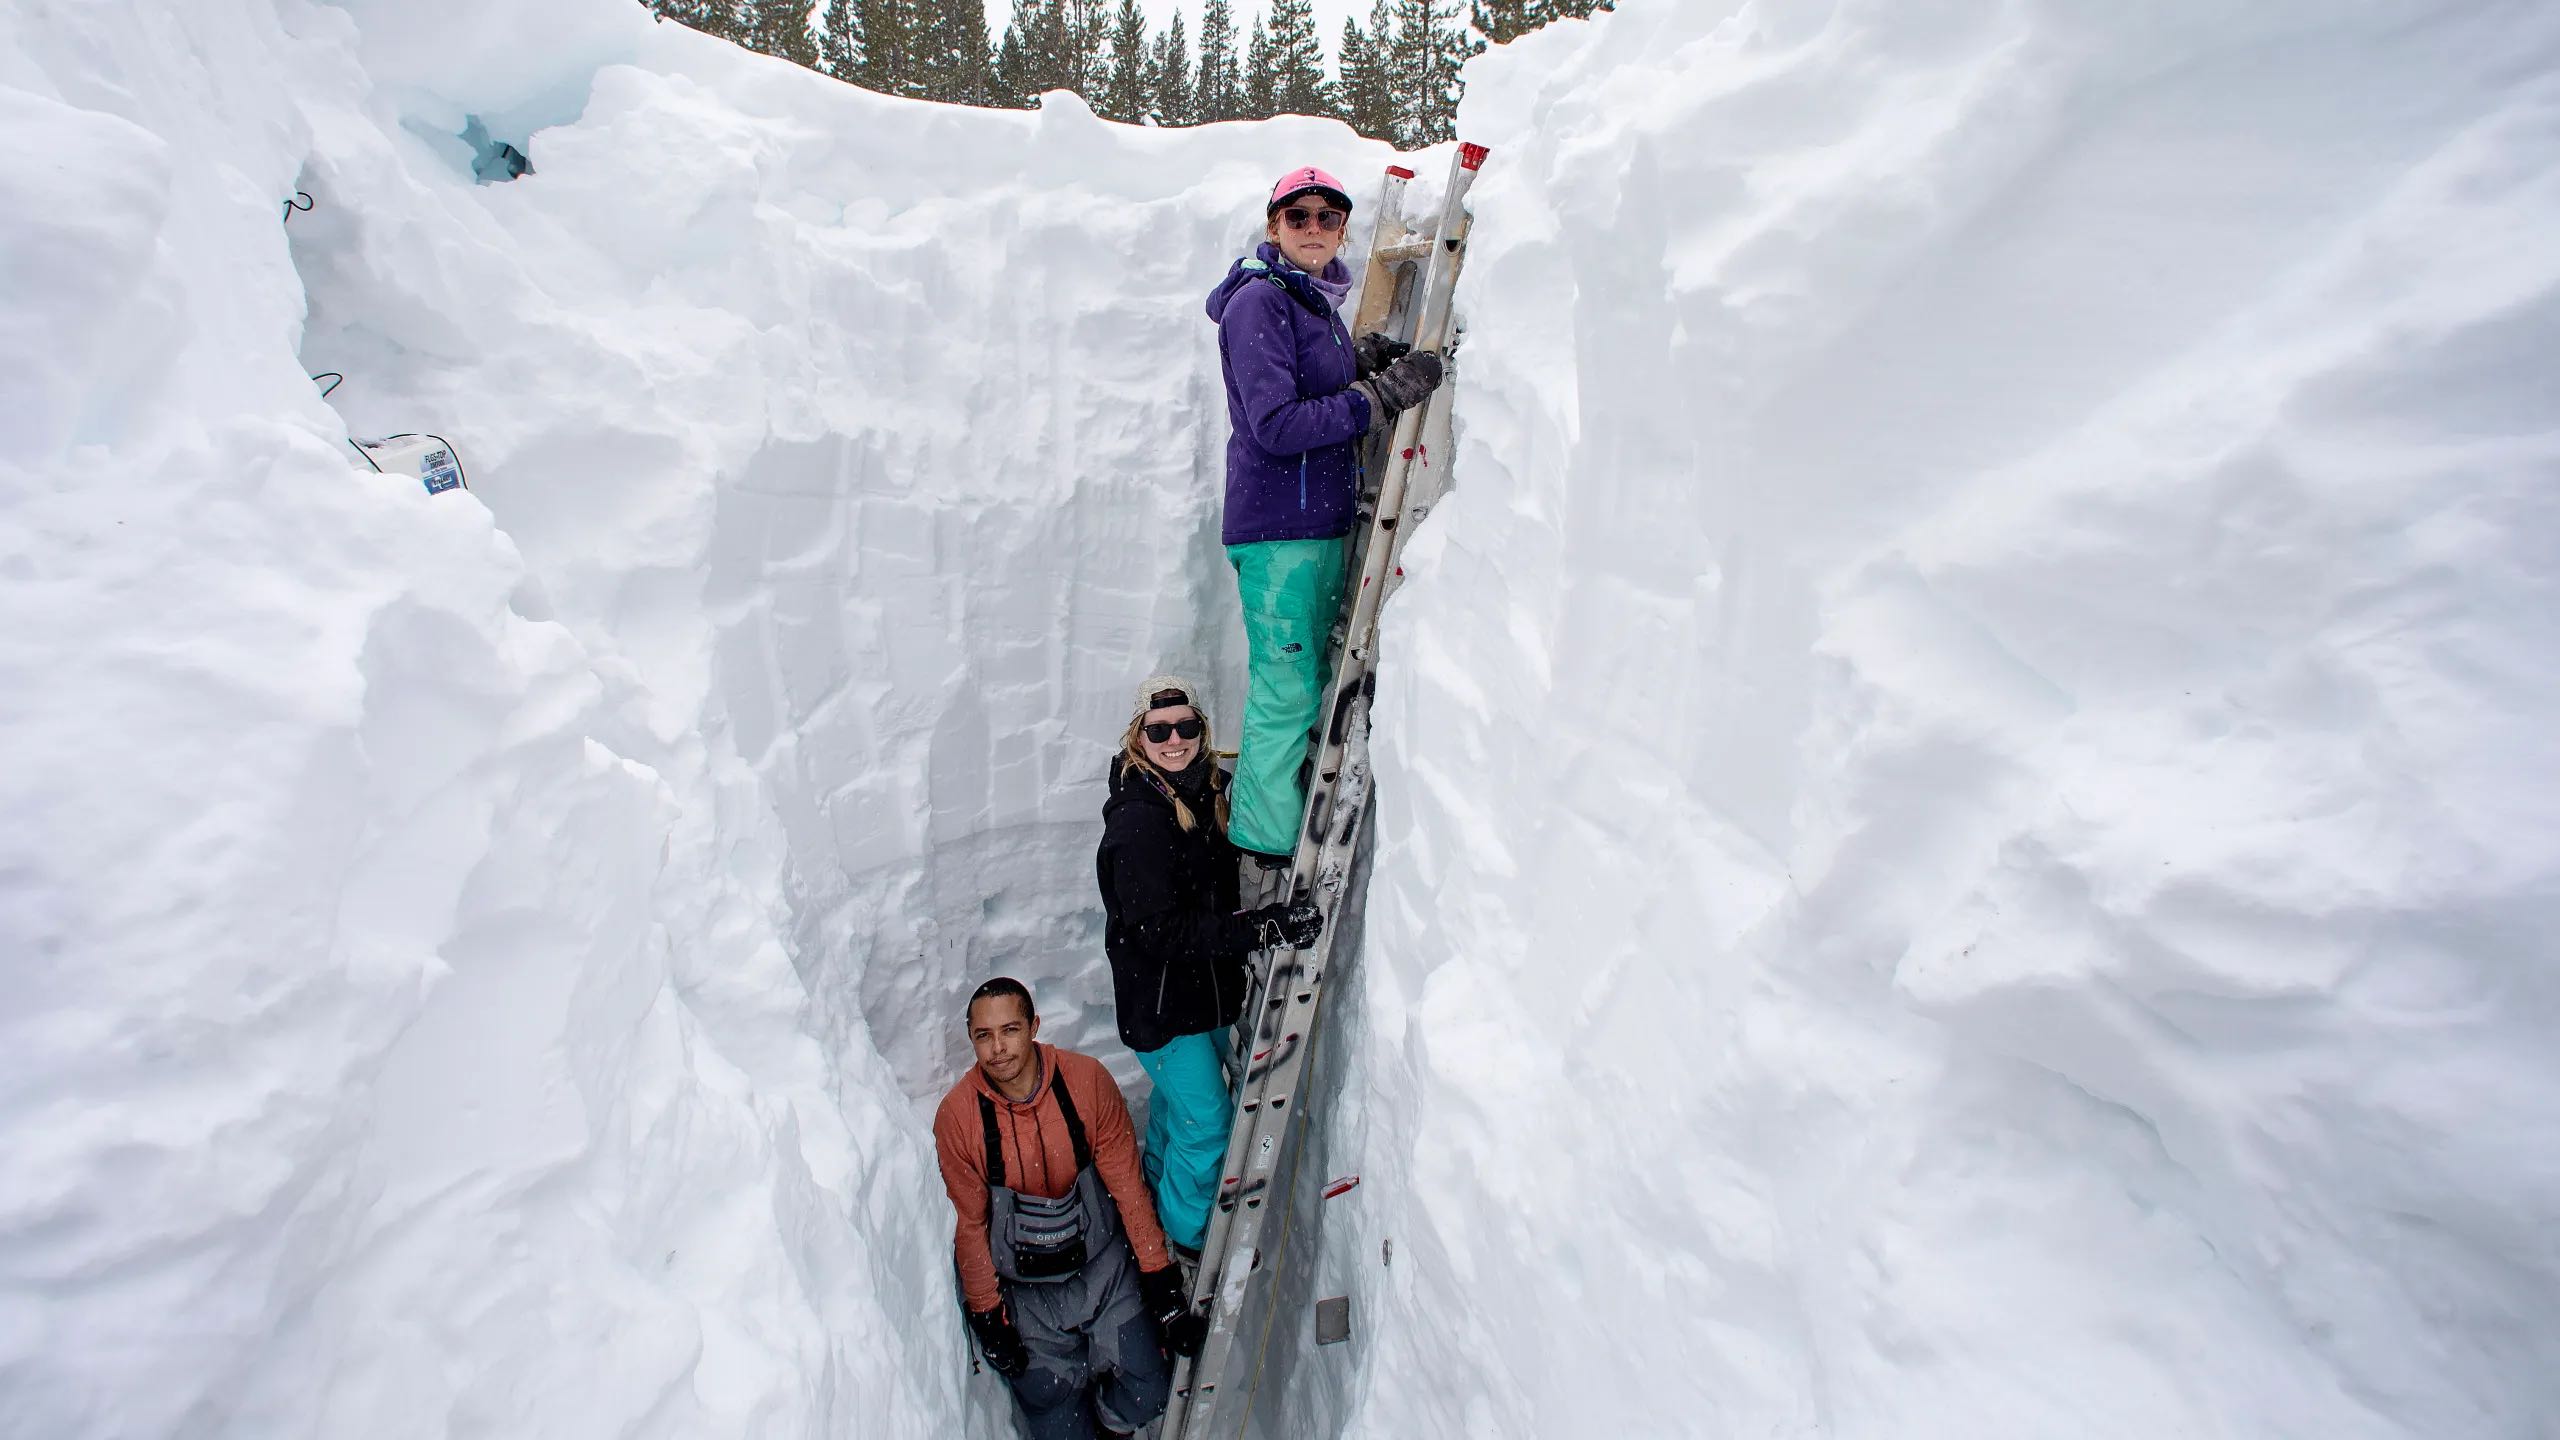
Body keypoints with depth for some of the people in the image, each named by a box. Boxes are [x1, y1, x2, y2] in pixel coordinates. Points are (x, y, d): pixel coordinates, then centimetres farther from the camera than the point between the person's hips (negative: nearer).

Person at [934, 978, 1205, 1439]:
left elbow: (1127, 1184, -8)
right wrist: (988, 1317, 0)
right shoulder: (956, 1116, -16)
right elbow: (971, 1224, -3)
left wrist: (1163, 1284, -6)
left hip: (1103, 1265, 0)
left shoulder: (1087, 1079, -16)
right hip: (1024, 1289, 0)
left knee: (1146, 1397, -7)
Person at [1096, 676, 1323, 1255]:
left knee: (1177, 1094, 27)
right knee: (1206, 1119, 2)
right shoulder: (1137, 820, -27)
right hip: (1159, 997, -8)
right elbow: (1163, 931, -32)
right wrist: (1267, 926, -37)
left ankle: (1158, 1188, 52)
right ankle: (1189, 1236, 27)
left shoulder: (1210, 789, -3)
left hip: (1205, 985, 8)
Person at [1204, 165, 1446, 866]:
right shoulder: (1258, 301, -10)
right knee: (1286, 693, -7)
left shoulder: (1320, 301, 17)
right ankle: (1268, 854, 4)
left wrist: (1363, 360, 2)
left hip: (1323, 521, 9)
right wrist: (1383, 394, -20)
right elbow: (1276, 426, -20)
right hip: (1277, 526, -9)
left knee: (1313, 683, 13)